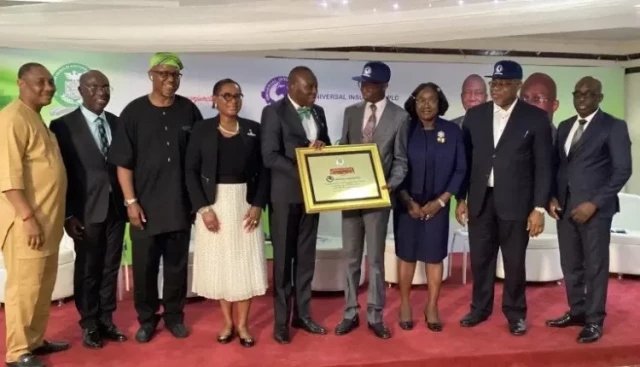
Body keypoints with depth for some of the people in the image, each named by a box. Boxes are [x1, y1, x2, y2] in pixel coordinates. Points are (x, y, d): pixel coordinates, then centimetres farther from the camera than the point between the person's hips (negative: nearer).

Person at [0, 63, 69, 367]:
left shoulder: (37, 119, 17)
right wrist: (28, 217, -22)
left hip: (47, 221, 9)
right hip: (28, 222, -9)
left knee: (43, 286, 15)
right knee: (24, 287, -1)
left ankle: (35, 340, 28)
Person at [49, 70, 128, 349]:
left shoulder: (117, 123, 7)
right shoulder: (63, 125, -5)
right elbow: (61, 173, -7)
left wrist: (129, 201, 4)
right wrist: (68, 214, -10)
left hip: (116, 208, 4)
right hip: (87, 211, -3)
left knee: (110, 268, 12)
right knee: (87, 270, 9)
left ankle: (106, 320, 27)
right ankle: (89, 325, 25)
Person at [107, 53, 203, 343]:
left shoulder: (189, 110, 0)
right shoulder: (134, 111, -3)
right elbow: (123, 162, -3)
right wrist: (131, 201, -8)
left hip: (180, 204, 1)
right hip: (145, 206, -1)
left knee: (177, 264, 12)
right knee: (144, 266, 9)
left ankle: (174, 315, 29)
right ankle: (147, 319, 27)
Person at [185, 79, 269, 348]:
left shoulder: (253, 129, 3)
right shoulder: (202, 129, 0)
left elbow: (263, 170, 3)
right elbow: (191, 171, -3)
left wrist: (258, 205, -8)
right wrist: (202, 208, -11)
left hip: (245, 204, 1)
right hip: (213, 204, -1)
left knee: (246, 263, 3)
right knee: (219, 264, 7)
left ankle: (242, 324, 17)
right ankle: (227, 322, 22)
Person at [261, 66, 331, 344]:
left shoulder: (318, 112, 11)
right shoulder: (273, 112, -8)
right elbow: (270, 156, -16)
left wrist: (321, 146, -8)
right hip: (285, 195, -5)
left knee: (306, 257, 12)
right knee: (283, 258, 4)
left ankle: (302, 315, 24)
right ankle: (281, 321, 17)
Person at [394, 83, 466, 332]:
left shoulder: (453, 131, 0)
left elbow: (460, 169, 1)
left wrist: (441, 201, -7)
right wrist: (408, 201, -9)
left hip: (437, 205, 1)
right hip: (407, 204, -1)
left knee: (434, 256, 6)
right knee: (406, 255, 6)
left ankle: (432, 308, 19)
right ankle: (405, 305, 21)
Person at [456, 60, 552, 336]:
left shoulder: (536, 118, -4)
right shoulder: (475, 115, 5)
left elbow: (543, 166, -4)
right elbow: (466, 160, 8)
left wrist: (539, 208, -9)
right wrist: (461, 198, 6)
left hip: (515, 202, -3)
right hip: (480, 200, 3)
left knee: (514, 261, 8)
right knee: (480, 258, 11)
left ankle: (515, 313, 26)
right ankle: (480, 308, 29)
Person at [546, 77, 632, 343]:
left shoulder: (614, 126, -4)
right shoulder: (565, 126, 14)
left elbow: (622, 170, -9)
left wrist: (594, 203, -16)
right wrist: (552, 197, 1)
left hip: (594, 207, -5)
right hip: (564, 206, 6)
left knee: (595, 266, 3)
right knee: (570, 264, 12)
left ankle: (594, 321, 15)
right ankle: (577, 311, 27)